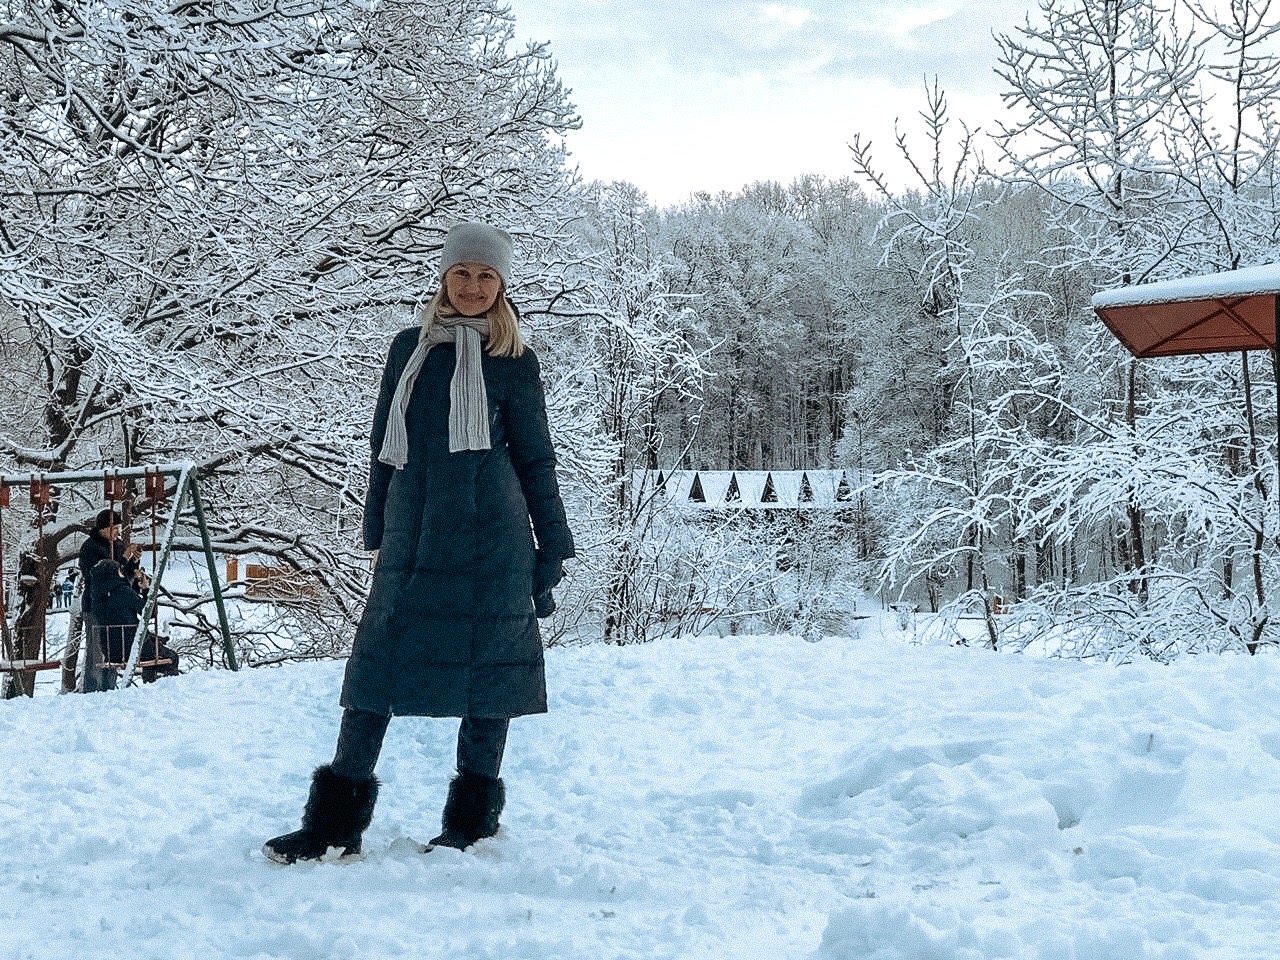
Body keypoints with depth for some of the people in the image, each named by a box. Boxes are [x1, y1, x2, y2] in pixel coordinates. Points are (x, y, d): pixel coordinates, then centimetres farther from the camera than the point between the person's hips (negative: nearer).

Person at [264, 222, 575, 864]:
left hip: (491, 534, -2)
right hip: (412, 532, 3)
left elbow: (535, 457, 8)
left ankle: (472, 817, 14)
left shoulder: (513, 361, 4)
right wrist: (377, 534, 12)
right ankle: (336, 823, 4)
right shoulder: (410, 348, 12)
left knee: (487, 662, 2)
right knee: (377, 661, 0)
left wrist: (552, 545, 6)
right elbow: (384, 444, 15)